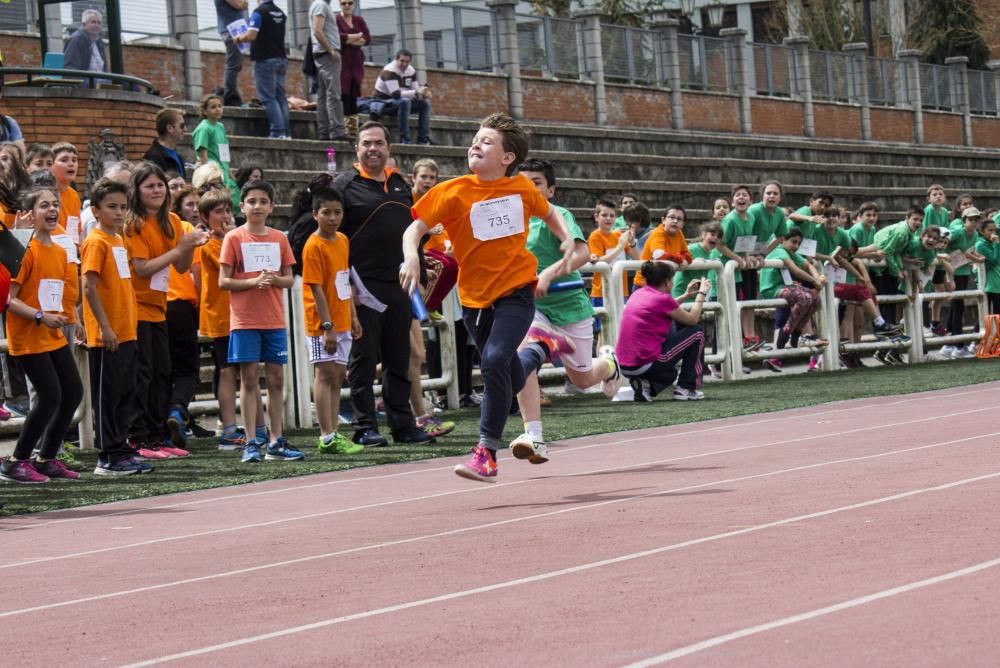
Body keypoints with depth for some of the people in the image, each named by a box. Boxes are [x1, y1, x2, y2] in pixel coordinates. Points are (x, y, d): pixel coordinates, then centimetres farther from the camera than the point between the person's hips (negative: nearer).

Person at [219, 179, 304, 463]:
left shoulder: (279, 239, 9)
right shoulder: (234, 238, -1)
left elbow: (289, 279, 9)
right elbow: (223, 281, -5)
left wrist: (274, 279, -12)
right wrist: (253, 282, -18)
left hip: (274, 320, 3)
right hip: (244, 320, -3)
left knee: (276, 380, 5)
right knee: (249, 380, -3)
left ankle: (276, 442, 10)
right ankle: (252, 443, 0)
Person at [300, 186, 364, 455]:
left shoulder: (343, 240, 9)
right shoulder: (314, 246, -14)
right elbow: (316, 288, -17)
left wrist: (353, 316, 14)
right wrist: (327, 326, -21)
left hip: (342, 322, 8)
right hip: (322, 324, -8)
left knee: (337, 377, 10)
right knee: (325, 375, -7)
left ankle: (333, 434, 15)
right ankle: (327, 437, -7)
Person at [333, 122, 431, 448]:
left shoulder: (400, 184, 16)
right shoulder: (345, 186, -3)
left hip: (399, 286, 6)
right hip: (364, 287, -6)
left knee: (399, 360, 9)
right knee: (363, 360, -1)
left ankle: (403, 425, 15)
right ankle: (365, 428, 2)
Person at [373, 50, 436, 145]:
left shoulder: (411, 71, 2)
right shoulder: (389, 71, -23)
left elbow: (416, 90, 3)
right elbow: (396, 94, -32)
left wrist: (424, 92, -22)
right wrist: (416, 93, -34)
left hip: (402, 101, 8)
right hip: (384, 102, -8)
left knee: (425, 102, -4)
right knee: (404, 101, -37)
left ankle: (424, 138, -7)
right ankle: (404, 138, -35)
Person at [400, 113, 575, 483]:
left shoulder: (522, 188, -2)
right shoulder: (453, 192, -7)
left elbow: (549, 213, 19)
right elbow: (415, 227, -11)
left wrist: (567, 240, 2)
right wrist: (411, 255, -31)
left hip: (517, 290, -2)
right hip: (475, 296, 2)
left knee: (495, 360, -22)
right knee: (509, 374, 13)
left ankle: (487, 454, -20)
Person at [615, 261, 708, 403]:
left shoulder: (638, 294, 10)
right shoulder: (662, 299, -12)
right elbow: (692, 319, 3)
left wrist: (686, 295, 33)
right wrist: (702, 293, 16)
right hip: (647, 364, -8)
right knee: (697, 333, 11)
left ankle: (646, 386, 7)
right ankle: (686, 389, 11)